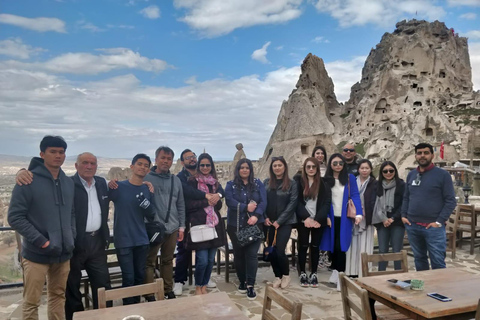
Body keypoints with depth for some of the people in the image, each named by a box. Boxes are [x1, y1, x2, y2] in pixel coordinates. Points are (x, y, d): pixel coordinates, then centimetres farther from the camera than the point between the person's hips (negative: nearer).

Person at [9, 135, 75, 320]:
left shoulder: (68, 183, 8)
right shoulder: (28, 181, -9)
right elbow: (15, 217, -12)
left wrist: (72, 237, 2)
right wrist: (42, 242, -16)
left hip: (63, 253, 5)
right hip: (36, 254, -5)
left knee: (58, 297, 16)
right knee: (31, 303, 4)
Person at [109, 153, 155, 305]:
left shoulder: (148, 190, 5)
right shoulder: (118, 187, -6)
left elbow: (151, 216, 3)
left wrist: (145, 203, -15)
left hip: (141, 240, 4)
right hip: (123, 240, -4)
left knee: (140, 277, 12)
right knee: (128, 278, -2)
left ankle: (137, 307, 29)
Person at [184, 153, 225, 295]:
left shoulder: (215, 183, 13)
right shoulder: (192, 181, -3)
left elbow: (219, 205, 14)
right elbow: (188, 204, -9)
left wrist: (215, 201, -7)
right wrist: (206, 202, -15)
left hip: (214, 224, 5)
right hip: (199, 224, -5)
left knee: (211, 259, 8)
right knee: (202, 260, -6)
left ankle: (204, 286, 25)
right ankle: (198, 287, 18)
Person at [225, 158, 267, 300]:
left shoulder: (258, 184, 7)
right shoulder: (231, 185, 4)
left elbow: (263, 202, -4)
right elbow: (229, 201, -11)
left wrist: (256, 215, -20)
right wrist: (246, 207, -19)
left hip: (255, 224, 0)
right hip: (235, 225, 1)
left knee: (252, 254, -6)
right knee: (239, 254, 11)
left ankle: (250, 285, 1)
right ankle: (242, 281, 28)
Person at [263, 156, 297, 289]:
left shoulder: (292, 184, -2)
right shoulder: (266, 183, 7)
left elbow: (292, 203, -7)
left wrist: (279, 221, -11)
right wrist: (265, 217, -7)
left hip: (285, 223, -3)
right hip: (269, 222, 3)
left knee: (280, 251, -10)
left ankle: (286, 275, 17)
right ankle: (277, 276, 25)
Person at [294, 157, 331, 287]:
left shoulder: (323, 182, 3)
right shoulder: (298, 181, 1)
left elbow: (327, 202, -3)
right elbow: (297, 201, -5)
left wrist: (318, 219, -14)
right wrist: (306, 217, -16)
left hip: (318, 221, 1)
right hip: (303, 220, -1)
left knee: (315, 247, 8)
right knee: (303, 246, 6)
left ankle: (314, 274, 18)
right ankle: (302, 274, 16)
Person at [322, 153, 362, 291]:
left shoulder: (350, 178, 0)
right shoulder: (326, 179, 2)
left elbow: (355, 196, -6)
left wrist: (358, 214, -19)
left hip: (344, 218, -2)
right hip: (331, 218, 2)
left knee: (341, 246, -6)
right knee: (333, 246, 8)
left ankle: (341, 276, 2)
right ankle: (335, 272, 24)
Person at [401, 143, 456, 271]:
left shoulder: (443, 175, -4)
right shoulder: (411, 175, 10)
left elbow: (451, 201, -6)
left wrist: (439, 222, -12)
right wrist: (403, 215, 4)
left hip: (433, 227, -4)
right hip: (412, 226, 5)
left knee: (438, 262, 1)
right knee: (419, 259, 16)